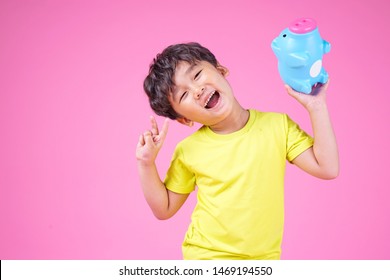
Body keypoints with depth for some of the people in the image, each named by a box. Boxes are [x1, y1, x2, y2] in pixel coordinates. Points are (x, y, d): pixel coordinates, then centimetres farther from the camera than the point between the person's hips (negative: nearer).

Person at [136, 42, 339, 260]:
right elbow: (164, 209, 4)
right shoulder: (188, 150, -6)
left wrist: (316, 107, -12)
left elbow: (327, 168, -10)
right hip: (205, 257, -1)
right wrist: (146, 163, -10)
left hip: (265, 257, 1)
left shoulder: (278, 125, -5)